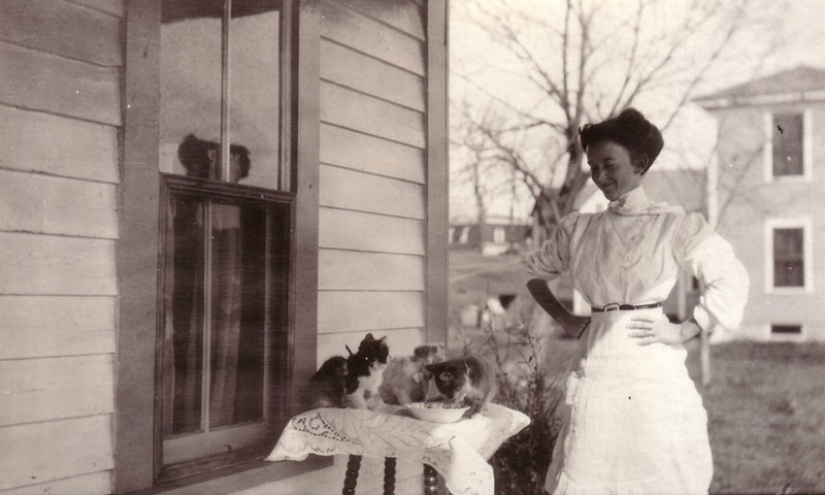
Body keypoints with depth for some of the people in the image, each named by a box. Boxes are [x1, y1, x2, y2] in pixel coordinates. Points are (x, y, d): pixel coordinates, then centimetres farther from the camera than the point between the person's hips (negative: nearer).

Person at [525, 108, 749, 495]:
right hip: (596, 365, 3)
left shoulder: (676, 226, -2)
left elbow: (731, 279, -2)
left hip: (653, 369, -3)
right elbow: (535, 272, 22)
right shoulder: (578, 228, 9)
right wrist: (565, 320, 11)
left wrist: (684, 331, -7)